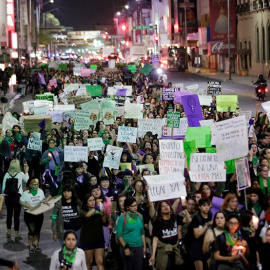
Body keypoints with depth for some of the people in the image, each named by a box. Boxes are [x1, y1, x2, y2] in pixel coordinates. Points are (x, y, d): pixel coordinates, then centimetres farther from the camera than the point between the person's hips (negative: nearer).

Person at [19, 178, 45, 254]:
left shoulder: (40, 191, 1)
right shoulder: (26, 193, -12)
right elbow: (21, 202, -8)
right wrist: (29, 206, -19)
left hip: (39, 214, 4)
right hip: (29, 214, -4)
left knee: (37, 230, 11)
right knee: (32, 230, -10)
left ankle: (36, 245, 25)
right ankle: (31, 246, 3)